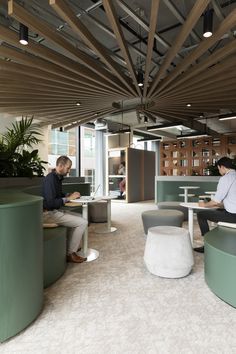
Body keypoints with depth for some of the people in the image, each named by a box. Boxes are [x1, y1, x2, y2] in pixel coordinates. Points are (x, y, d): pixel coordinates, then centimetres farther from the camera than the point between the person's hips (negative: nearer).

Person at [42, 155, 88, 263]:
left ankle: (70, 246, 23)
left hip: (56, 210, 10)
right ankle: (70, 253, -2)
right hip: (49, 213, -10)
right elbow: (51, 203, -28)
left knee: (79, 217, 20)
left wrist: (69, 195, 6)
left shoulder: (58, 177, 10)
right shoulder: (50, 179, -21)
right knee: (83, 222, -14)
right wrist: (68, 198, -19)